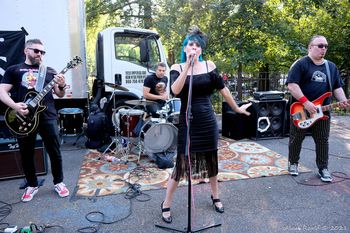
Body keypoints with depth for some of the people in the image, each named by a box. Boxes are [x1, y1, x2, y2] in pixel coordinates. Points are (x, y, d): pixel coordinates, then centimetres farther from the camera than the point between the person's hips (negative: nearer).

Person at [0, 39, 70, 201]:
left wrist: (62, 86, -14)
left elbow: (60, 95, 10)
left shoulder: (50, 71, 13)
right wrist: (14, 106, -16)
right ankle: (32, 185, 28)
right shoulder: (13, 70, 10)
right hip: (23, 118, 0)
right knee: (26, 155, 9)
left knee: (54, 152, 4)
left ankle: (58, 182, 22)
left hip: (48, 117, 1)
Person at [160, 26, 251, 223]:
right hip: (187, 121, -2)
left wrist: (236, 108, 15)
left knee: (211, 160, 15)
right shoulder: (177, 68, -2)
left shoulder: (209, 65, 2)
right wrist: (188, 65, -22)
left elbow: (222, 88, 9)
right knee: (182, 162, 0)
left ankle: (216, 197, 38)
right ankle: (166, 205, 17)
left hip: (208, 120, 2)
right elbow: (175, 90, -20)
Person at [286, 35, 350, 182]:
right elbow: (292, 85, -16)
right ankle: (293, 163, 24)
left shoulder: (331, 67, 13)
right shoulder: (300, 64, -7)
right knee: (296, 139, 7)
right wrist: (306, 102, -23)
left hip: (323, 111, 5)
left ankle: (323, 168, 21)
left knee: (322, 141, 9)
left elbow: (337, 87, 17)